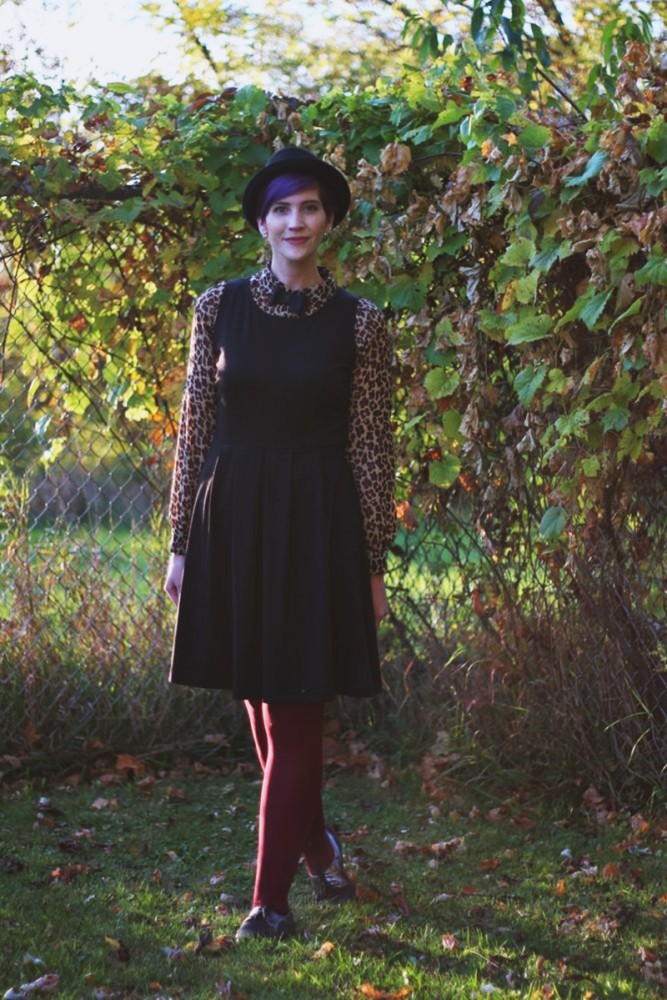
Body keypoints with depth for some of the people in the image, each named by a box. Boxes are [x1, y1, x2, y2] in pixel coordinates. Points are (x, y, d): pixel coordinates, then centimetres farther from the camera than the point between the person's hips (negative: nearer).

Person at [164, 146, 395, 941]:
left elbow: (371, 447, -1)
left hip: (315, 525, -2)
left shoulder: (358, 323, -2)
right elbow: (194, 427, 5)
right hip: (231, 517, 2)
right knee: (260, 707, 12)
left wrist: (374, 564, -2)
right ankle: (318, 846, 36)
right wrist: (181, 541, 3)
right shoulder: (218, 308, 3)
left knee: (294, 714, -3)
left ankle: (271, 896, 5)